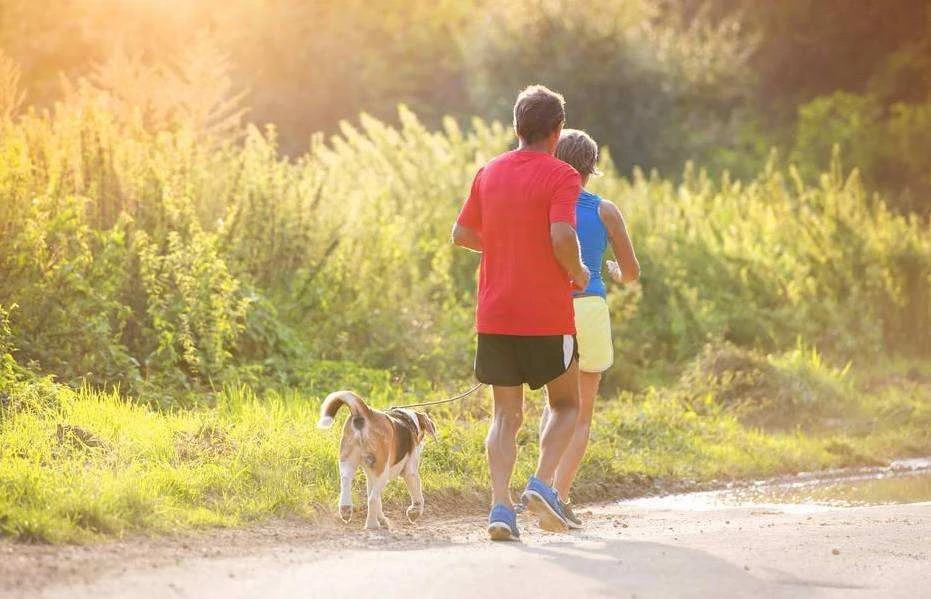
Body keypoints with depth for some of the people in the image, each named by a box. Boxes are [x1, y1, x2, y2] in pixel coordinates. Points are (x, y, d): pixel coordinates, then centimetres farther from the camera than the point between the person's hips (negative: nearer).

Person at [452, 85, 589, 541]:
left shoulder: (488, 173, 8)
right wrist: (576, 272, -3)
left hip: (494, 315, 4)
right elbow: (562, 236, -22)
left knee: (506, 414, 8)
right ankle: (543, 483, -7)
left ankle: (500, 505, -6)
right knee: (566, 404, 13)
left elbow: (461, 234, 12)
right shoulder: (561, 177, -9)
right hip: (547, 315, -4)